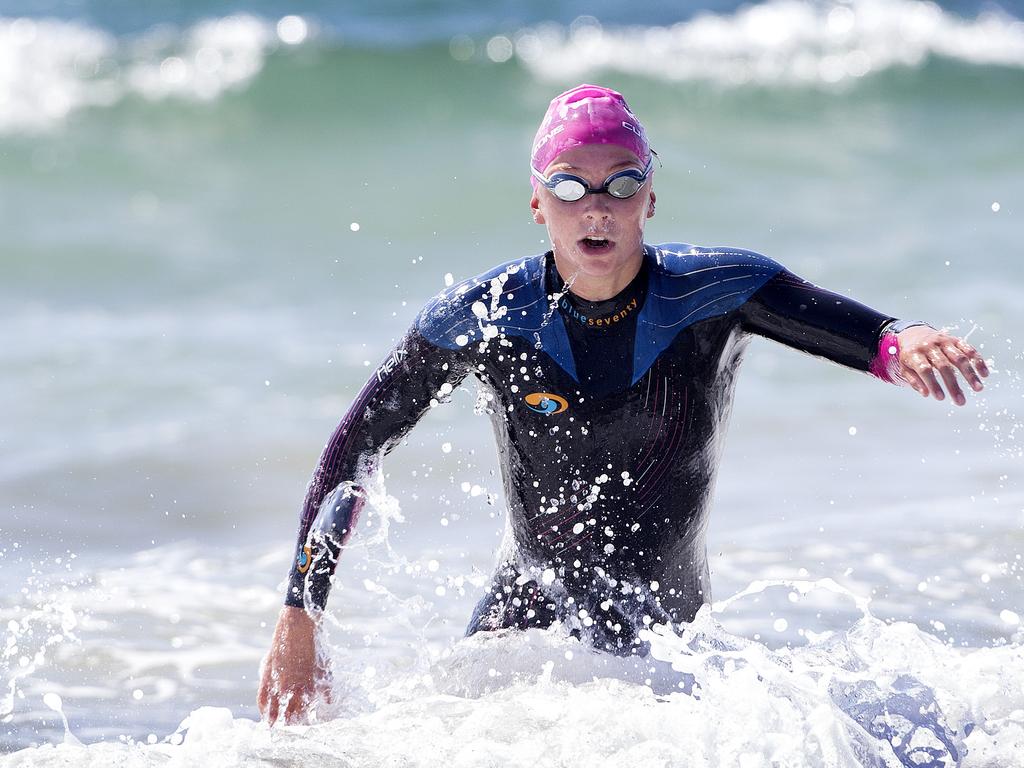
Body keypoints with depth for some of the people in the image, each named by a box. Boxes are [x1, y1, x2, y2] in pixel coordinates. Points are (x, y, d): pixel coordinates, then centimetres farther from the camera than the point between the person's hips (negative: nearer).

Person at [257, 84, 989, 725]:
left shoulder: (719, 293, -12)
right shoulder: (479, 317, -11)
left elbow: (859, 328, -25)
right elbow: (352, 455, -2)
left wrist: (906, 342, -51)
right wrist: (299, 620, -6)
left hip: (670, 637, 0)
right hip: (524, 623, 0)